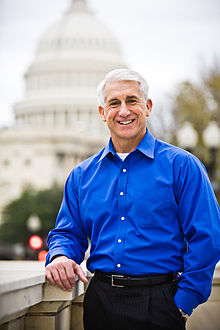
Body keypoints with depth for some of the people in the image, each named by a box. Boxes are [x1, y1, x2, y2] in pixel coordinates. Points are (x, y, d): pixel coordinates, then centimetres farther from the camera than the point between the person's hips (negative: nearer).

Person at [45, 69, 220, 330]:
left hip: (158, 305, -3)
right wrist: (60, 257, -9)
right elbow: (69, 233, 14)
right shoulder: (82, 176, 11)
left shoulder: (181, 166, -2)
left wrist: (183, 303, -11)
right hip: (100, 301, 4)